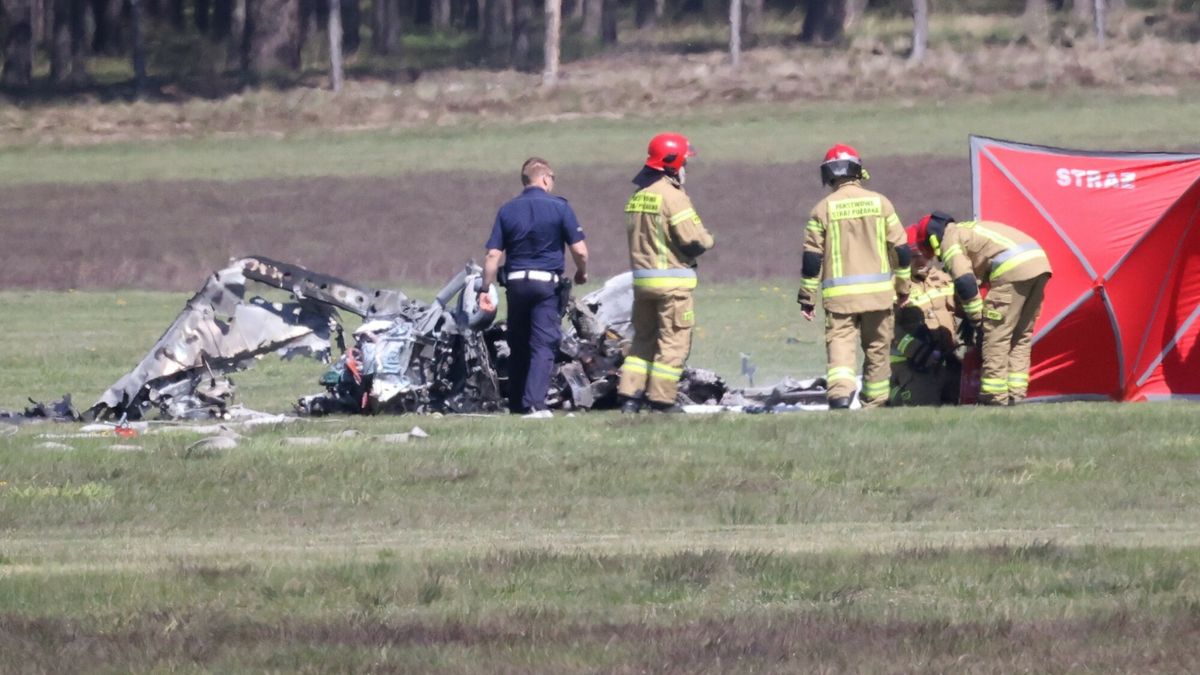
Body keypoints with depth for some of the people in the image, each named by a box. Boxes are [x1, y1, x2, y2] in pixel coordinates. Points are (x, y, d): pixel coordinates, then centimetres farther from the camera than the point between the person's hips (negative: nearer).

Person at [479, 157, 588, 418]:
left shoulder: (508, 210, 5)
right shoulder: (559, 208, -4)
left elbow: (493, 254, -1)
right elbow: (580, 250, -6)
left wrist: (485, 289, 4)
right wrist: (582, 272, 14)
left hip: (516, 282, 3)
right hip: (547, 281, -3)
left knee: (518, 345, 14)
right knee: (543, 345, -5)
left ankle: (516, 404, 19)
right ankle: (535, 403, -18)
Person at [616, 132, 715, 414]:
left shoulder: (638, 196, 11)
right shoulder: (672, 196, -15)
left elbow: (637, 236, 10)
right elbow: (694, 239, -19)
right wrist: (707, 240, 4)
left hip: (641, 277, 8)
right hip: (672, 278, -8)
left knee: (644, 338, 15)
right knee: (674, 341, -1)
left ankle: (629, 394, 9)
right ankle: (661, 398, -3)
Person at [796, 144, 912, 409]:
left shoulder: (823, 209, -1)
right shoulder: (880, 203, 4)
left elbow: (811, 258, -1)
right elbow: (901, 250, 6)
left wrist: (807, 298, 6)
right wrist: (902, 286, 18)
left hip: (840, 294, -2)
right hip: (878, 291, 2)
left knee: (840, 345, -8)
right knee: (877, 350, 13)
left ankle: (840, 394, -32)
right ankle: (874, 406, 18)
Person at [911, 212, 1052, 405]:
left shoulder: (950, 241, 5)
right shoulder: (969, 229, 33)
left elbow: (964, 283, -6)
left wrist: (976, 319, 3)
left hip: (1014, 269, -9)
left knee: (997, 334, -2)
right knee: (1022, 335, 15)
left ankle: (995, 395, -3)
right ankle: (1016, 393, 13)